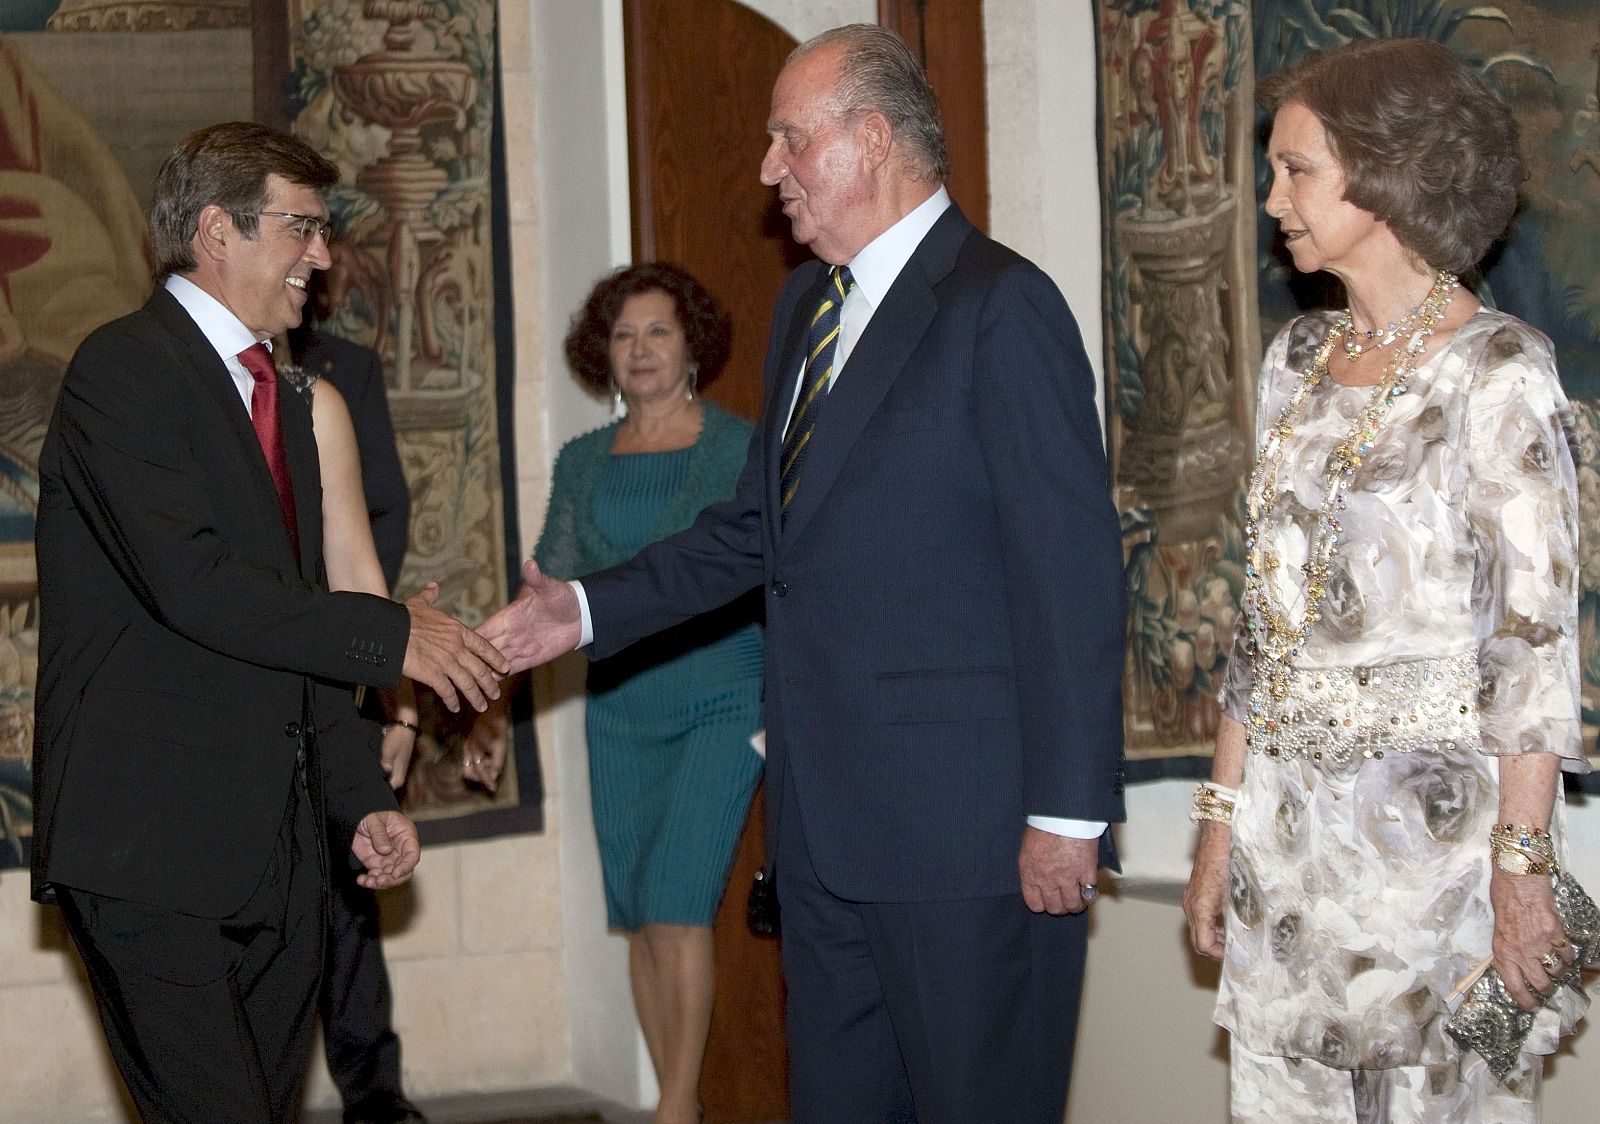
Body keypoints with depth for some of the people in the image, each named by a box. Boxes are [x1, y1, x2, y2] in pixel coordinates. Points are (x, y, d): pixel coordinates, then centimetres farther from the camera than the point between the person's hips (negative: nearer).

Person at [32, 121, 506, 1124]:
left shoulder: (282, 398, 21)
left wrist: (361, 797, 16)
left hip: (274, 851, 8)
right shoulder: (123, 370, -7)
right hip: (152, 851, -8)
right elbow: (191, 581, -20)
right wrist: (392, 635, -15)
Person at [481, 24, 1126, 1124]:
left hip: (965, 829, -8)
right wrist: (588, 609, 12)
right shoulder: (808, 303, 16)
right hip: (828, 825, 9)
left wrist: (1065, 814, -18)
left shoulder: (1001, 305, -12)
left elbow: (1073, 576, -16)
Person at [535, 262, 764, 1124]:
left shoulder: (740, 448, 0)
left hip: (720, 702, -4)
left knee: (677, 899, -15)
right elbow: (554, 577, 12)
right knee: (640, 915, 6)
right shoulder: (582, 463, 12)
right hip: (619, 706, 5)